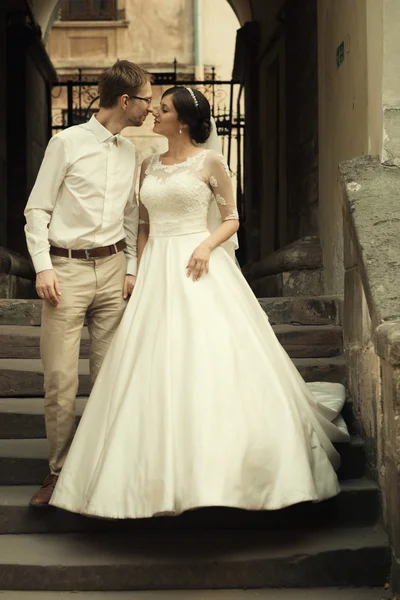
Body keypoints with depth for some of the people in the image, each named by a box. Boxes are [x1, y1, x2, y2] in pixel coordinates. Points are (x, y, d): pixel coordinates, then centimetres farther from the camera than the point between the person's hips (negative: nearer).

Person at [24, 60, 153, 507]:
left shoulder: (129, 152, 13)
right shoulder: (67, 143, -3)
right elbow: (37, 209, -2)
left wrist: (130, 268, 10)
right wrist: (43, 267, -10)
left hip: (112, 268, 5)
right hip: (67, 268, -4)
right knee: (61, 378, -5)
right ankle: (58, 472, 8)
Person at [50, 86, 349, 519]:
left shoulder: (209, 162, -1)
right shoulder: (149, 166, 13)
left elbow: (231, 219, 2)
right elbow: (144, 226, 16)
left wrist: (207, 245, -16)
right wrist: (139, 274, 7)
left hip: (198, 267, -5)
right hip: (156, 271, 5)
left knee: (209, 360, -7)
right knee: (158, 367, 3)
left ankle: (216, 465, 5)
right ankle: (163, 472, 13)